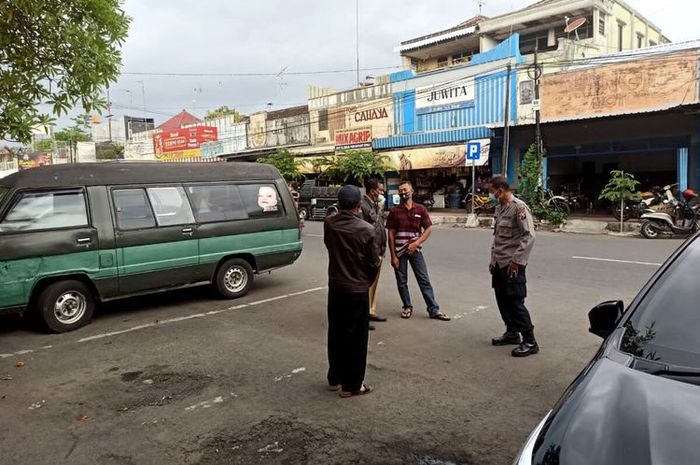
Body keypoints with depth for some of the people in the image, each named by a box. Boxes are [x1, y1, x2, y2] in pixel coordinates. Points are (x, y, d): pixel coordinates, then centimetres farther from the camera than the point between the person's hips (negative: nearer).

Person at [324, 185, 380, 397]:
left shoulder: (329, 224, -6)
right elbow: (374, 262, -9)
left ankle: (334, 378, 30)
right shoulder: (366, 229, -17)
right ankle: (352, 385, 15)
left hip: (335, 287, 5)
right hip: (357, 289, -5)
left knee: (335, 333, 17)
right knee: (356, 337, 7)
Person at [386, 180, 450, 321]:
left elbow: (428, 229, 2)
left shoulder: (420, 209, 1)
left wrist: (416, 243, -13)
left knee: (424, 280, 1)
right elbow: (391, 234, -2)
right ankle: (407, 307, 25)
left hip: (415, 250, 0)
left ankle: (434, 310, 6)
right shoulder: (395, 211, -1)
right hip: (399, 251, 0)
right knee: (402, 282, 8)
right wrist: (393, 256, -6)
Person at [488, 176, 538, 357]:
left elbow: (529, 236, -20)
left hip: (512, 265, -8)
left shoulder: (519, 207, -15)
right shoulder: (499, 207, 11)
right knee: (503, 300, 15)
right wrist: (493, 258, 17)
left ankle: (529, 341, 4)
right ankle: (512, 332, 30)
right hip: (499, 264, 8)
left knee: (515, 302, -6)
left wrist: (516, 261, -20)